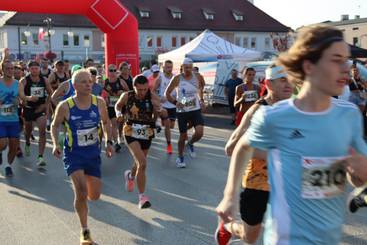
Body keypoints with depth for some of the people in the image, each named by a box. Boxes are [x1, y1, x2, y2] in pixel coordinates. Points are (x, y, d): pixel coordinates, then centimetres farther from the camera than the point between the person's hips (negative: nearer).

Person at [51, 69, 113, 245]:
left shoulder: (99, 102, -6)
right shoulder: (65, 106, -13)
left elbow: (106, 122, 11)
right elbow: (55, 125, 4)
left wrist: (108, 142, 0)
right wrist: (55, 144, -10)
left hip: (93, 153, 3)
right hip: (73, 154, -3)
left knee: (94, 196, 8)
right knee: (81, 192, -18)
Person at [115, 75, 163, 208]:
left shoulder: (153, 97, -12)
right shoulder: (127, 96, -12)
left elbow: (155, 118, -9)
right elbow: (117, 106, 9)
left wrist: (157, 110, -30)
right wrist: (118, 114, -11)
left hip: (147, 133, 3)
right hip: (131, 133, -3)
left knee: (140, 163, 20)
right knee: (142, 163, -19)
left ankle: (130, 175, 56)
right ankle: (142, 196, -7)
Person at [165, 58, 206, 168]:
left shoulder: (198, 77, -3)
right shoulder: (177, 79, -7)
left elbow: (202, 87, 19)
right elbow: (167, 93, -2)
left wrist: (201, 100, 11)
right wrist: (175, 102, -16)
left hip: (195, 110, 1)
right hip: (182, 111, -1)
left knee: (199, 133, -17)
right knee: (183, 136, 5)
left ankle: (190, 144, 17)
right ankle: (180, 157, 27)